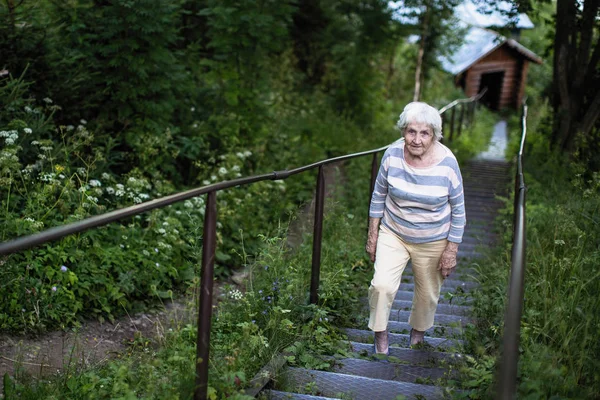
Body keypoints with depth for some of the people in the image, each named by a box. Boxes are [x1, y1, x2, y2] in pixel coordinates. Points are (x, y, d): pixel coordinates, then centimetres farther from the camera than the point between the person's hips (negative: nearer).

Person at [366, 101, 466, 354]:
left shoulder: (447, 163, -21)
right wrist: (372, 234, 2)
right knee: (382, 285, -15)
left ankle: (418, 330, 46)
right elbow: (379, 195, -1)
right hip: (393, 233, 1)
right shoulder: (393, 154, -16)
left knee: (428, 293, 16)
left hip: (433, 242, -1)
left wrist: (451, 251, -9)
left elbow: (458, 210, -10)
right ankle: (380, 332, 11)